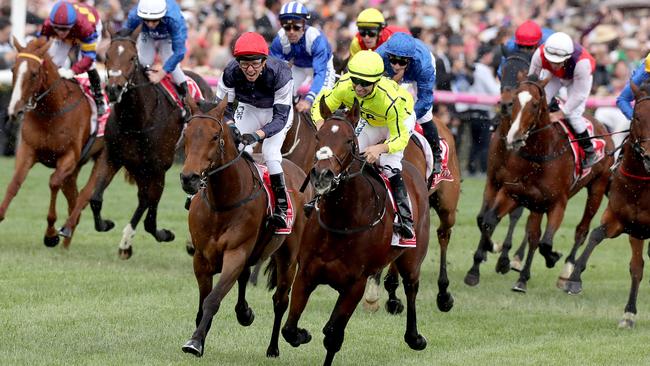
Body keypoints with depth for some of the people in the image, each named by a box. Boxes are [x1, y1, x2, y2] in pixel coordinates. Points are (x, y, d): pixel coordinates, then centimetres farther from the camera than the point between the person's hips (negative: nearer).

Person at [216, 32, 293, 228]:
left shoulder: (280, 74, -37)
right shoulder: (230, 74, -30)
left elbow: (280, 117, -35)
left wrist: (257, 135, -50)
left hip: (277, 110, -3)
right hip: (248, 109, 3)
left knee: (270, 153, -20)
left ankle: (282, 208, -11)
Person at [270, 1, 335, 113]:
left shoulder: (317, 39, -40)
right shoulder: (280, 40, -29)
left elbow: (320, 73, -45)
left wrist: (309, 99, -58)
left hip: (322, 65, -4)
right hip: (298, 68, 4)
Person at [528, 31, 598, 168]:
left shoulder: (582, 62, -45)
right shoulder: (539, 55, -38)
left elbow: (579, 94, -32)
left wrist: (561, 113, -27)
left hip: (579, 78, -4)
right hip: (555, 76, 4)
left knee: (573, 115, -15)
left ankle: (589, 152, 3)